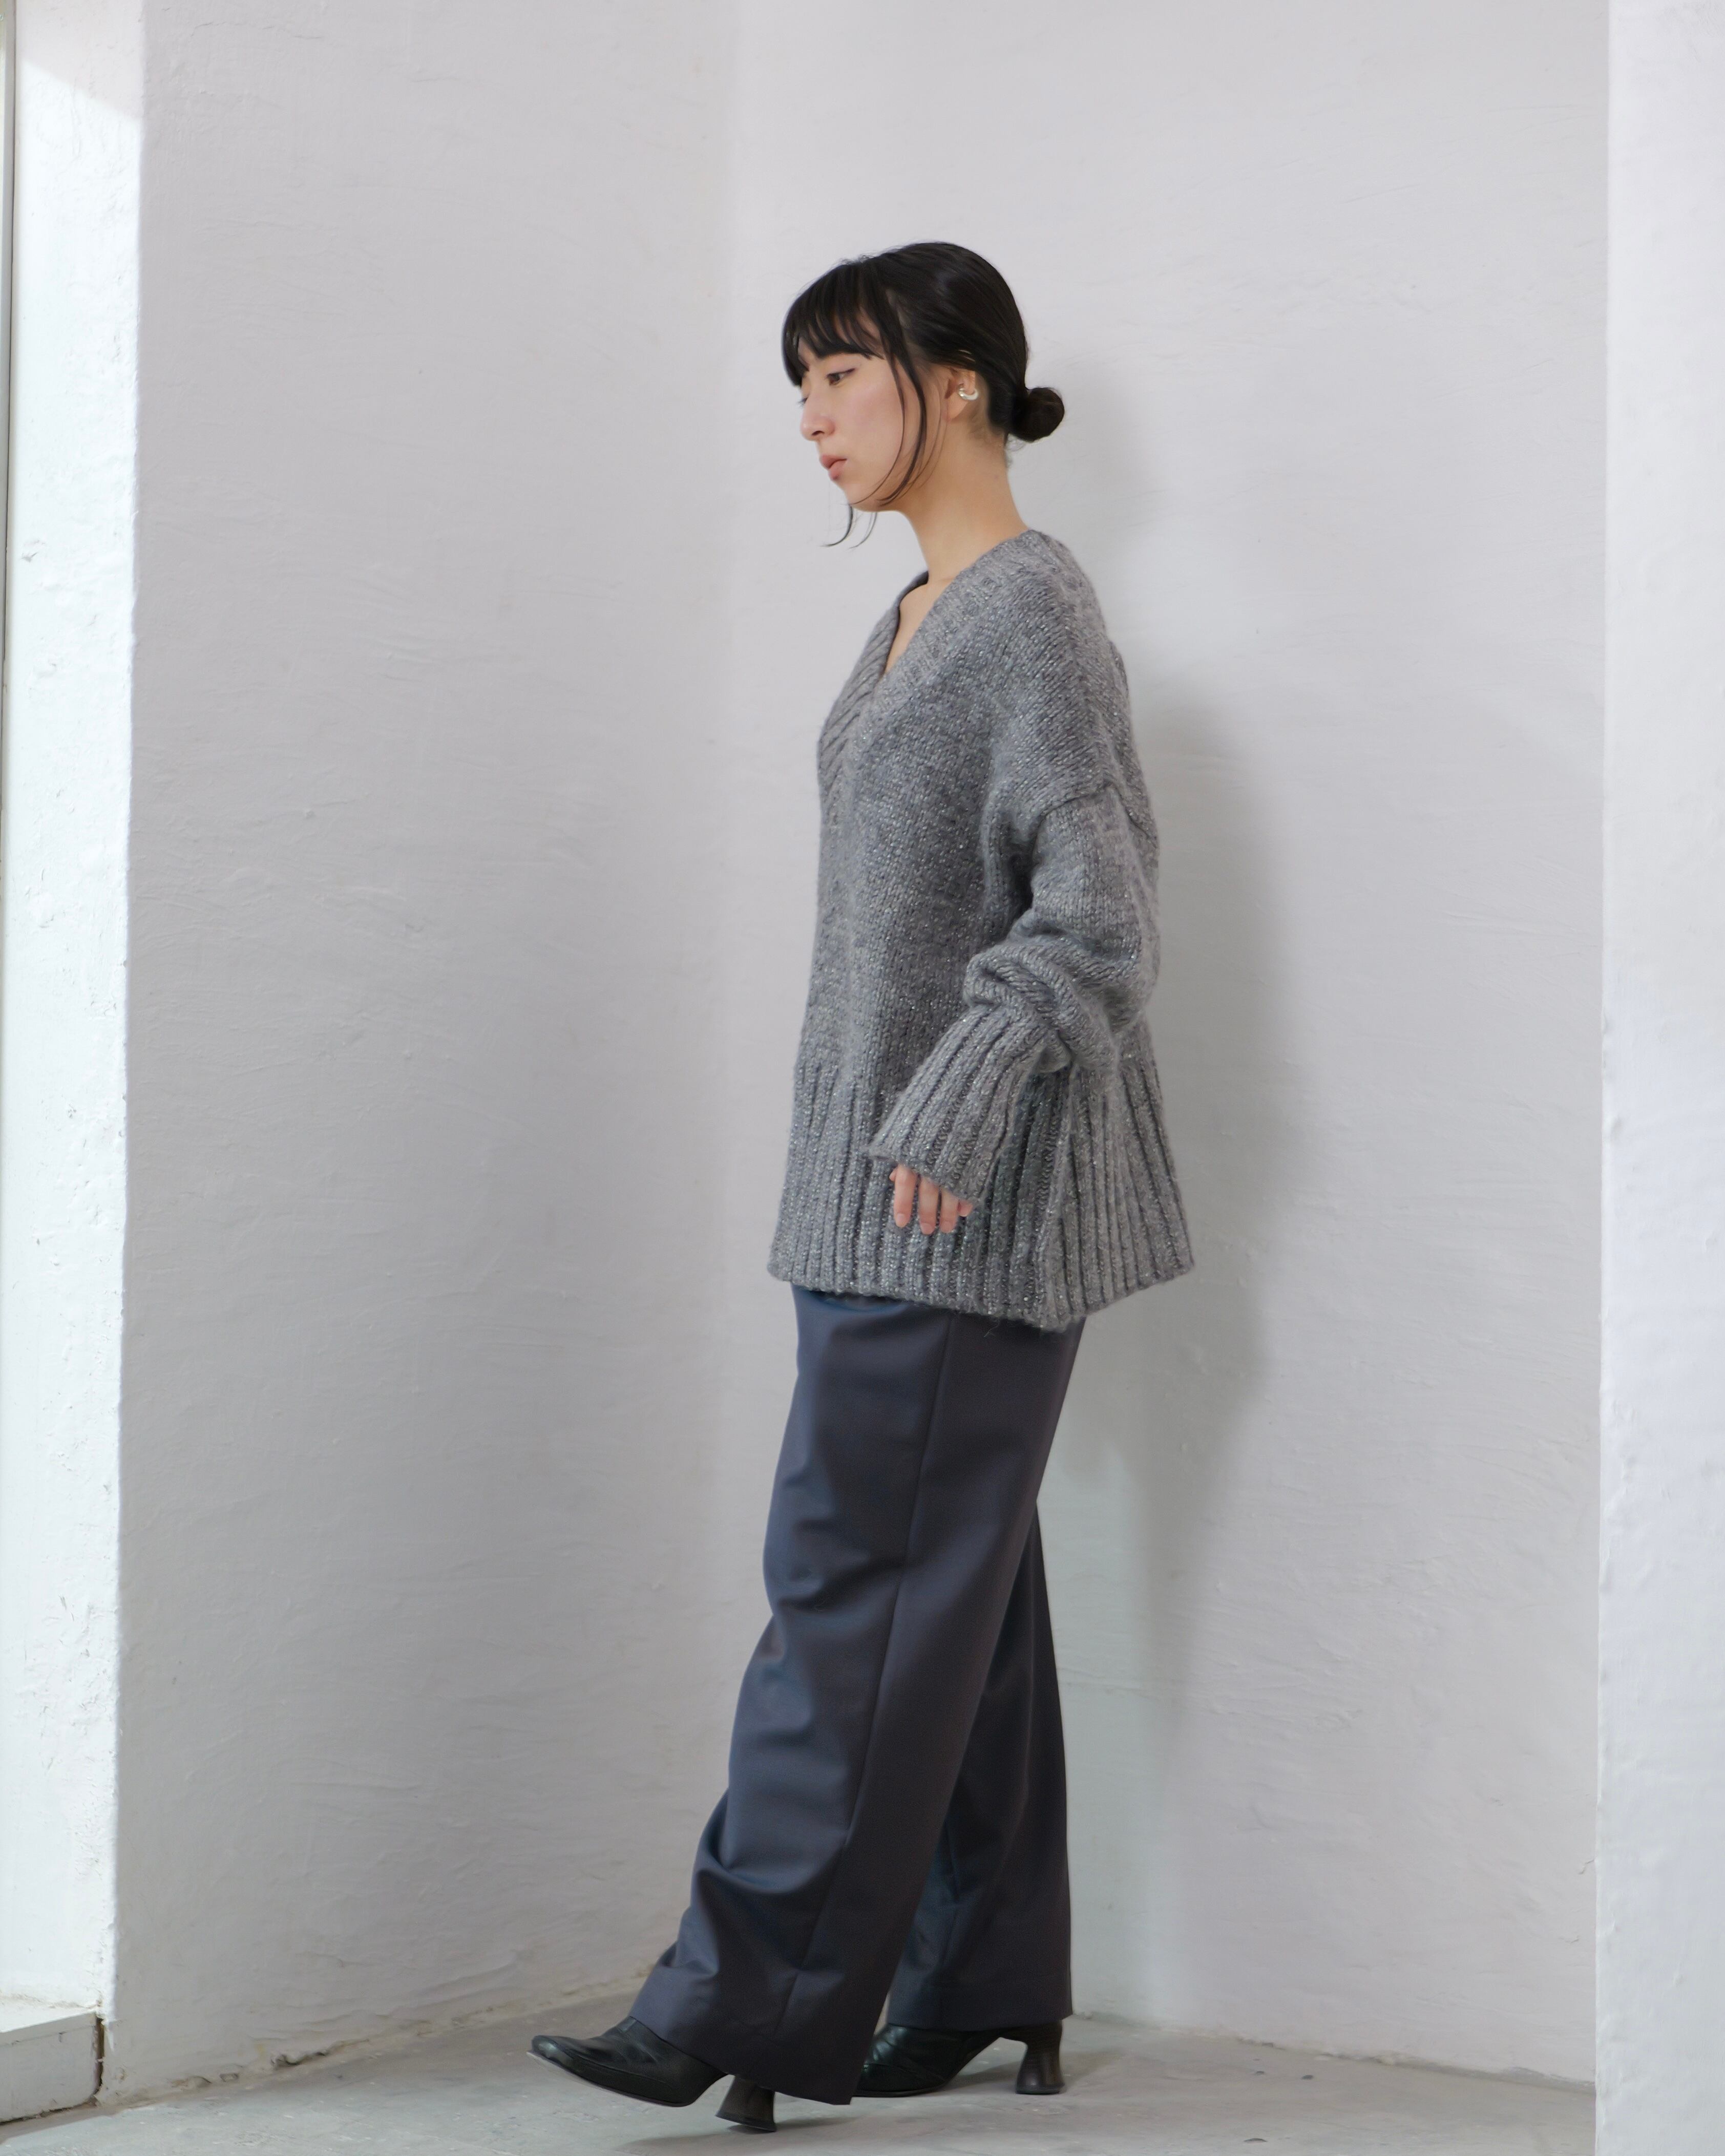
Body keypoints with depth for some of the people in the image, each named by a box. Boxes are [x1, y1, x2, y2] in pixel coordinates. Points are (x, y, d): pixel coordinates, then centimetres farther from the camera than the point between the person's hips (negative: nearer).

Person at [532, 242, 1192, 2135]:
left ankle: (750, 2001, -7)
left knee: (859, 1575, -9)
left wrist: (956, 1109, -25)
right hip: (894, 1189, 9)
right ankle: (980, 1990, 16)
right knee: (956, 1584, 10)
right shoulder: (918, 621, 17)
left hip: (972, 1198, -9)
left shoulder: (1033, 608, -11)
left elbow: (1093, 909, -19)